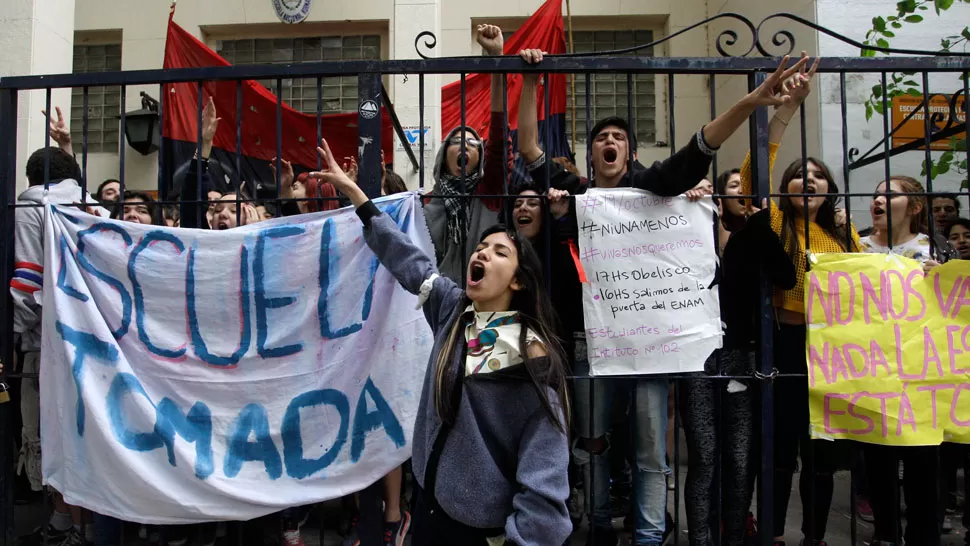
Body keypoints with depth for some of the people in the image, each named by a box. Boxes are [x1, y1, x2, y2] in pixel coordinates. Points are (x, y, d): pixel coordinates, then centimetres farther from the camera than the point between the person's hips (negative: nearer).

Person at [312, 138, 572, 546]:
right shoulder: (452, 308, -2)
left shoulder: (531, 352, -19)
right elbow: (405, 257, 5)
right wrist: (351, 189, 8)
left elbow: (544, 467, -20)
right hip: (429, 500, 6)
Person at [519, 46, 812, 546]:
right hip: (590, 337, 1)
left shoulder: (648, 186, 3)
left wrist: (751, 103, -22)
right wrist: (530, 80, -3)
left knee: (651, 450, 7)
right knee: (592, 443, 13)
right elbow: (529, 149, 2)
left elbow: (697, 151, -9)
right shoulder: (572, 192, 7)